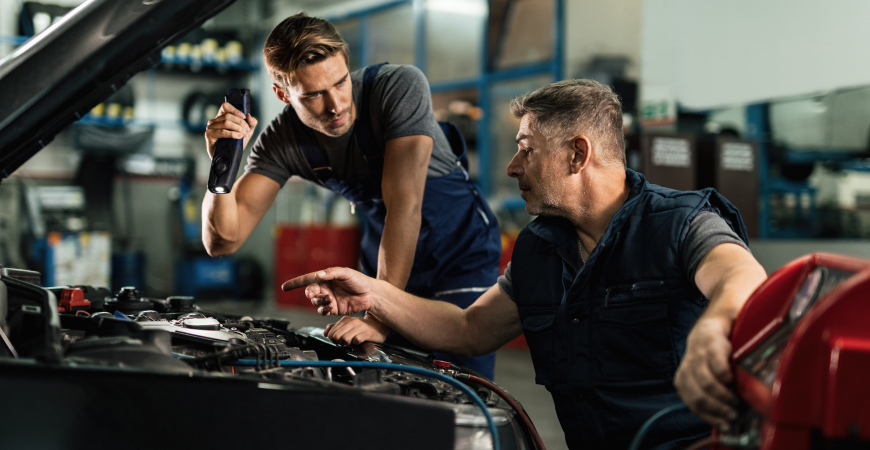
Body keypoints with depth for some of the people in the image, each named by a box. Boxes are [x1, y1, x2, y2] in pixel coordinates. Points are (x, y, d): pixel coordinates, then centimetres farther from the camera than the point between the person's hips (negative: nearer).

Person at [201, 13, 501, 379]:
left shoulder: (400, 86, -28)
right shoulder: (281, 142, -16)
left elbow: (404, 205, -35)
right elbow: (223, 241, -19)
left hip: (461, 254, -3)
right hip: (385, 262, 4)